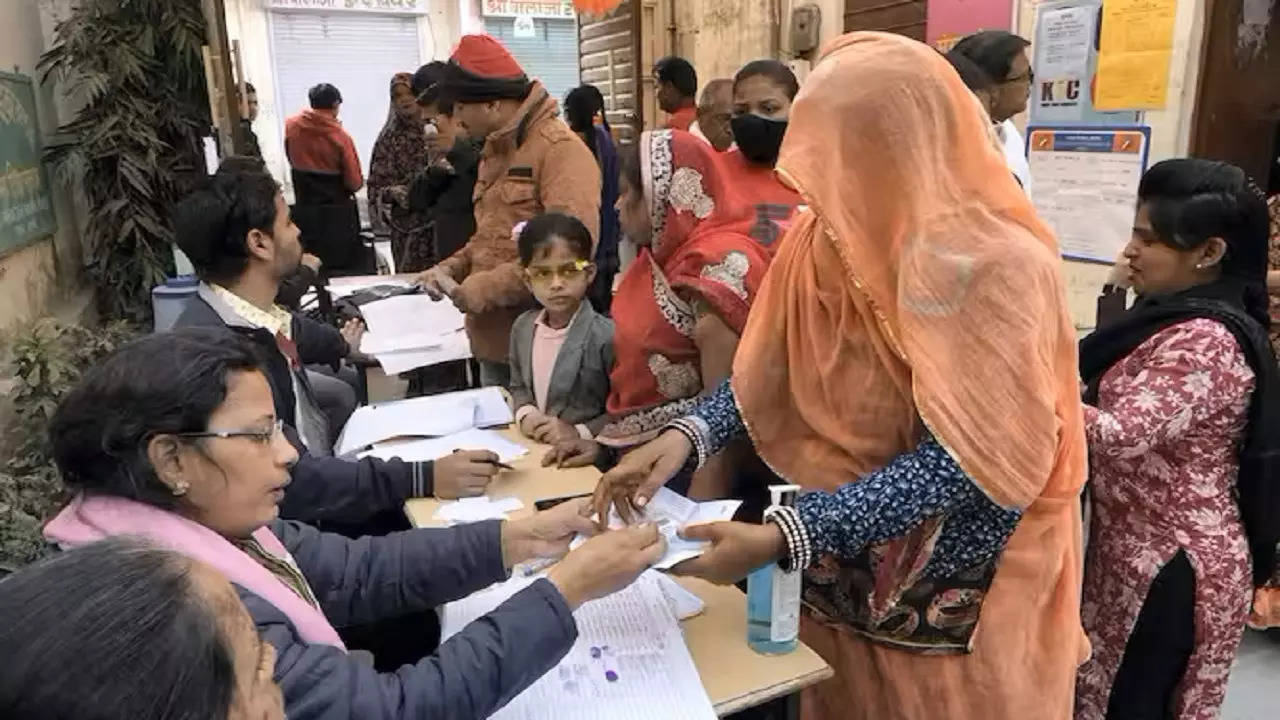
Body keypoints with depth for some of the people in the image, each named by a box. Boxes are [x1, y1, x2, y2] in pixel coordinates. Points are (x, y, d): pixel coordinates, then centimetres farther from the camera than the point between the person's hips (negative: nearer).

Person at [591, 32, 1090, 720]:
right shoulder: (821, 236, -6)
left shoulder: (998, 268, -23)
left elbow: (959, 460, -26)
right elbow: (770, 373, -1)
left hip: (947, 601, -4)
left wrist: (783, 537, -31)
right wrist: (686, 435, -19)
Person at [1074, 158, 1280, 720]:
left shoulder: (1206, 341, -23)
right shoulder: (1176, 316, 6)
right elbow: (1125, 404, 12)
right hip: (1139, 548, 9)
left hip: (1172, 563, -9)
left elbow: (1120, 433, -32)